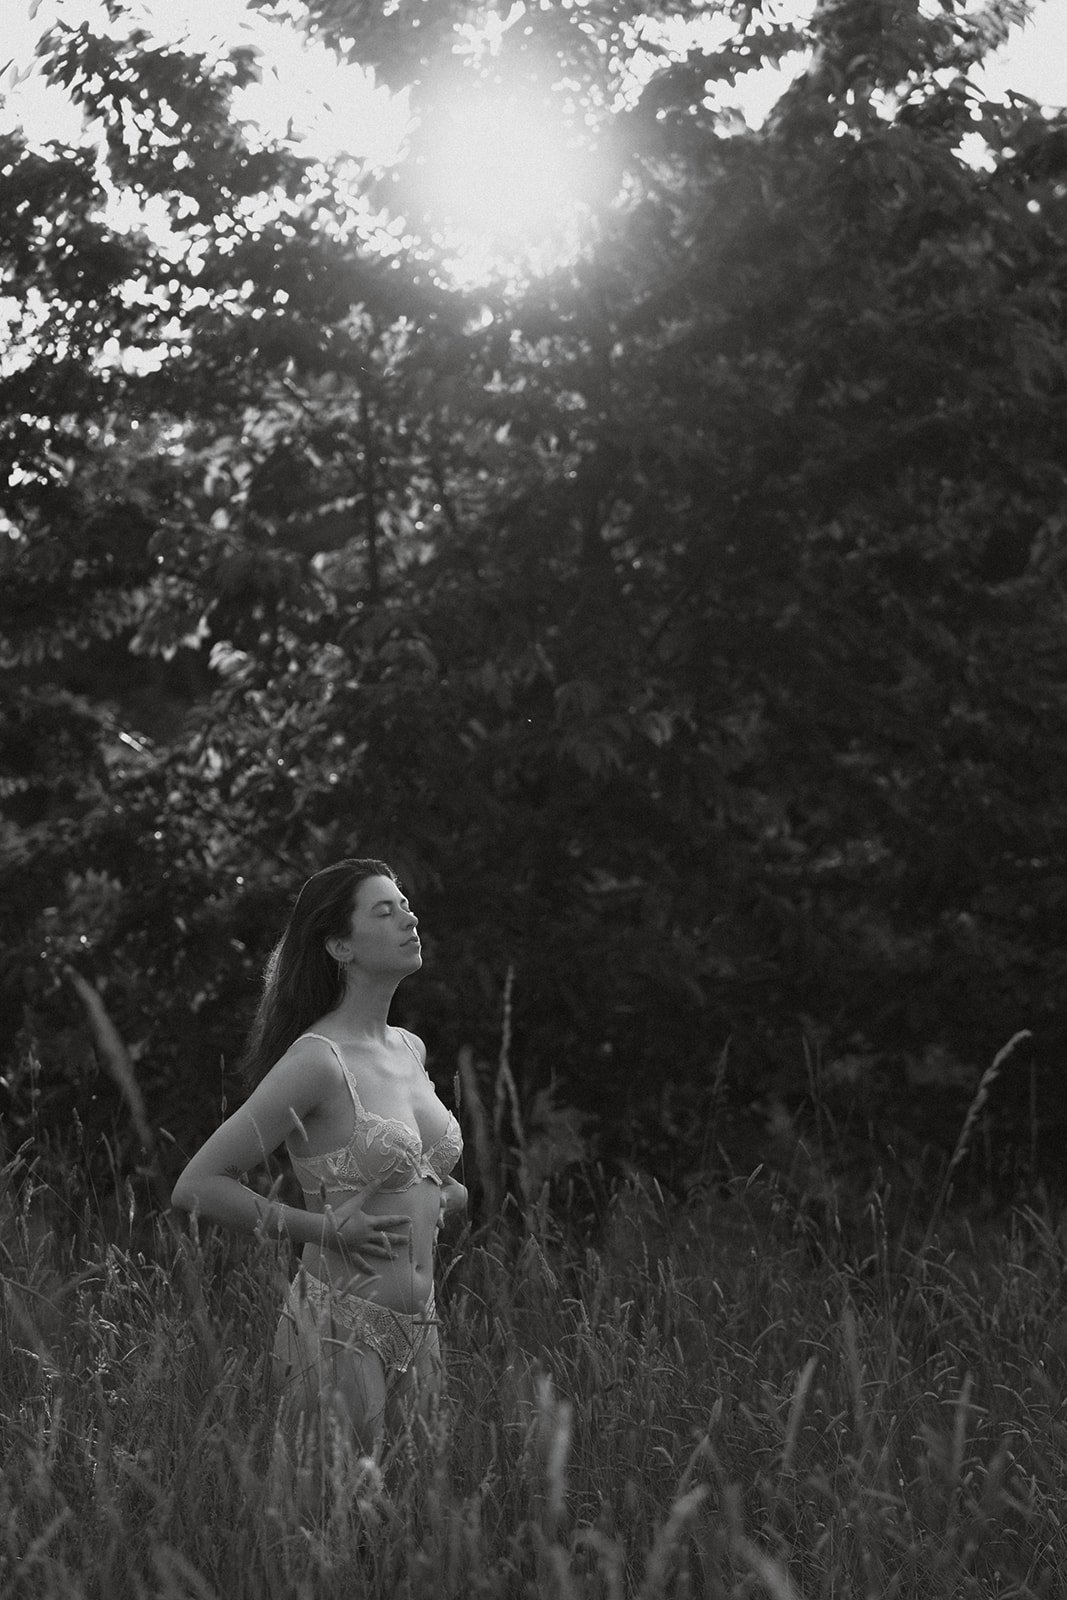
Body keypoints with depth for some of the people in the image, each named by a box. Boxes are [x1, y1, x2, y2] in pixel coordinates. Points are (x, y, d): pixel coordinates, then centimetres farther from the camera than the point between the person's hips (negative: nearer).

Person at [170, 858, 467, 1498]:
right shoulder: (317, 1060, -13)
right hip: (343, 1327, -8)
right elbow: (197, 1186, -16)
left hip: (418, 1327, 8)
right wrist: (322, 1227, -16)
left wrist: (443, 1197, 9)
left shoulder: (411, 1049, 11)